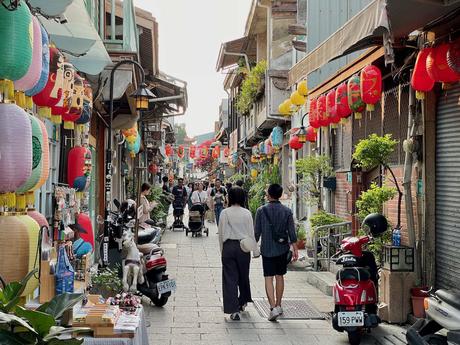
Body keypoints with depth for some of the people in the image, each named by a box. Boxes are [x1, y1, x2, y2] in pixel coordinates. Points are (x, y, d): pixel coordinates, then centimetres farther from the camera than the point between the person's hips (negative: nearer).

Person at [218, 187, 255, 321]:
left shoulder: (225, 213, -5)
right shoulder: (247, 213, -1)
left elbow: (221, 234, -2)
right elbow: (251, 233, 2)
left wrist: (222, 250, 7)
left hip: (229, 246, -2)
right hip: (243, 247, 2)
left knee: (230, 277, 1)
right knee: (243, 275, 18)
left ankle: (234, 310, -4)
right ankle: (243, 302, 36)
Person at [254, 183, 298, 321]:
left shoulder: (261, 210, -6)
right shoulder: (287, 211, -1)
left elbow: (257, 232, -2)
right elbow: (292, 232, -2)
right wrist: (295, 249, 4)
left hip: (267, 249, -2)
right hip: (282, 249, 2)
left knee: (268, 278, -2)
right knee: (280, 276, 15)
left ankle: (273, 307, -15)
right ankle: (278, 305, 24)